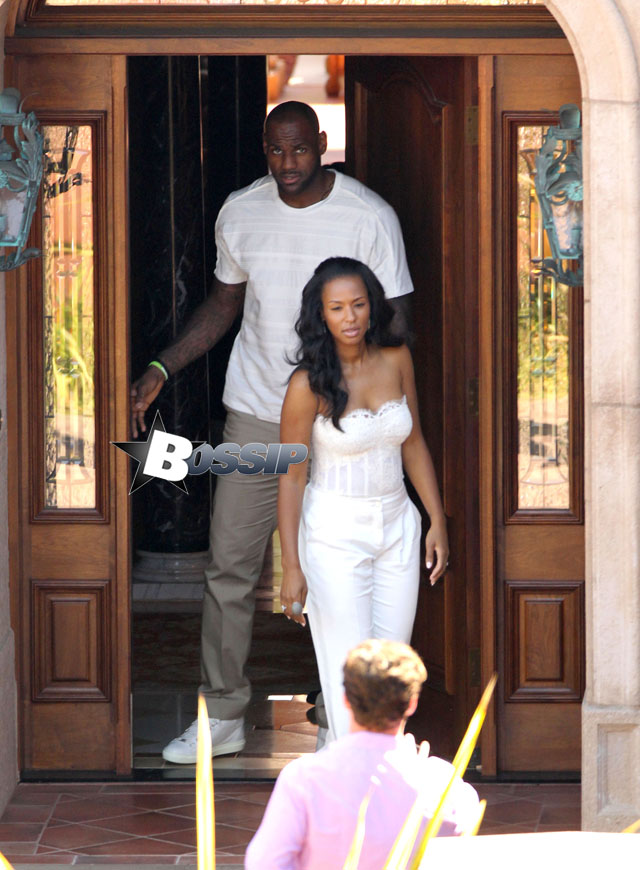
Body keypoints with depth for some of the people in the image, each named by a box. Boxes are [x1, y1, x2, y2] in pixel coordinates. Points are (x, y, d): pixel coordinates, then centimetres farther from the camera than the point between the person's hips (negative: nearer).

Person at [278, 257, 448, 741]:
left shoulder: (396, 359, -1)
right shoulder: (309, 384, -15)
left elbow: (414, 445, 9)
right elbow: (291, 477, -12)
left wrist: (438, 522, 8)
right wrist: (292, 567, -14)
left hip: (397, 524, 5)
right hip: (334, 532, -5)